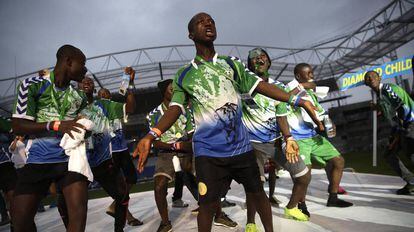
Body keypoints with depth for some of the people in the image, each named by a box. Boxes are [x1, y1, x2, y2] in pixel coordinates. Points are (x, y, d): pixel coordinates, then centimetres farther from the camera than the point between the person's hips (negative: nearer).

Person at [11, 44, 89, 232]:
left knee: (79, 211, -15)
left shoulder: (79, 95, 11)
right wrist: (56, 125, -19)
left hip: (71, 158, 2)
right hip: (38, 160, -1)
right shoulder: (32, 85, -1)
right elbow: (18, 126, -7)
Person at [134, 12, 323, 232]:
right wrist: (151, 136, -20)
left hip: (240, 145, 2)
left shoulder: (231, 64, 10)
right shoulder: (184, 75, 5)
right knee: (208, 204, -1)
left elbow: (259, 85, 2)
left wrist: (298, 100, -8)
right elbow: (175, 108, -4)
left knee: (256, 192, 13)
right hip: (208, 150, -2)